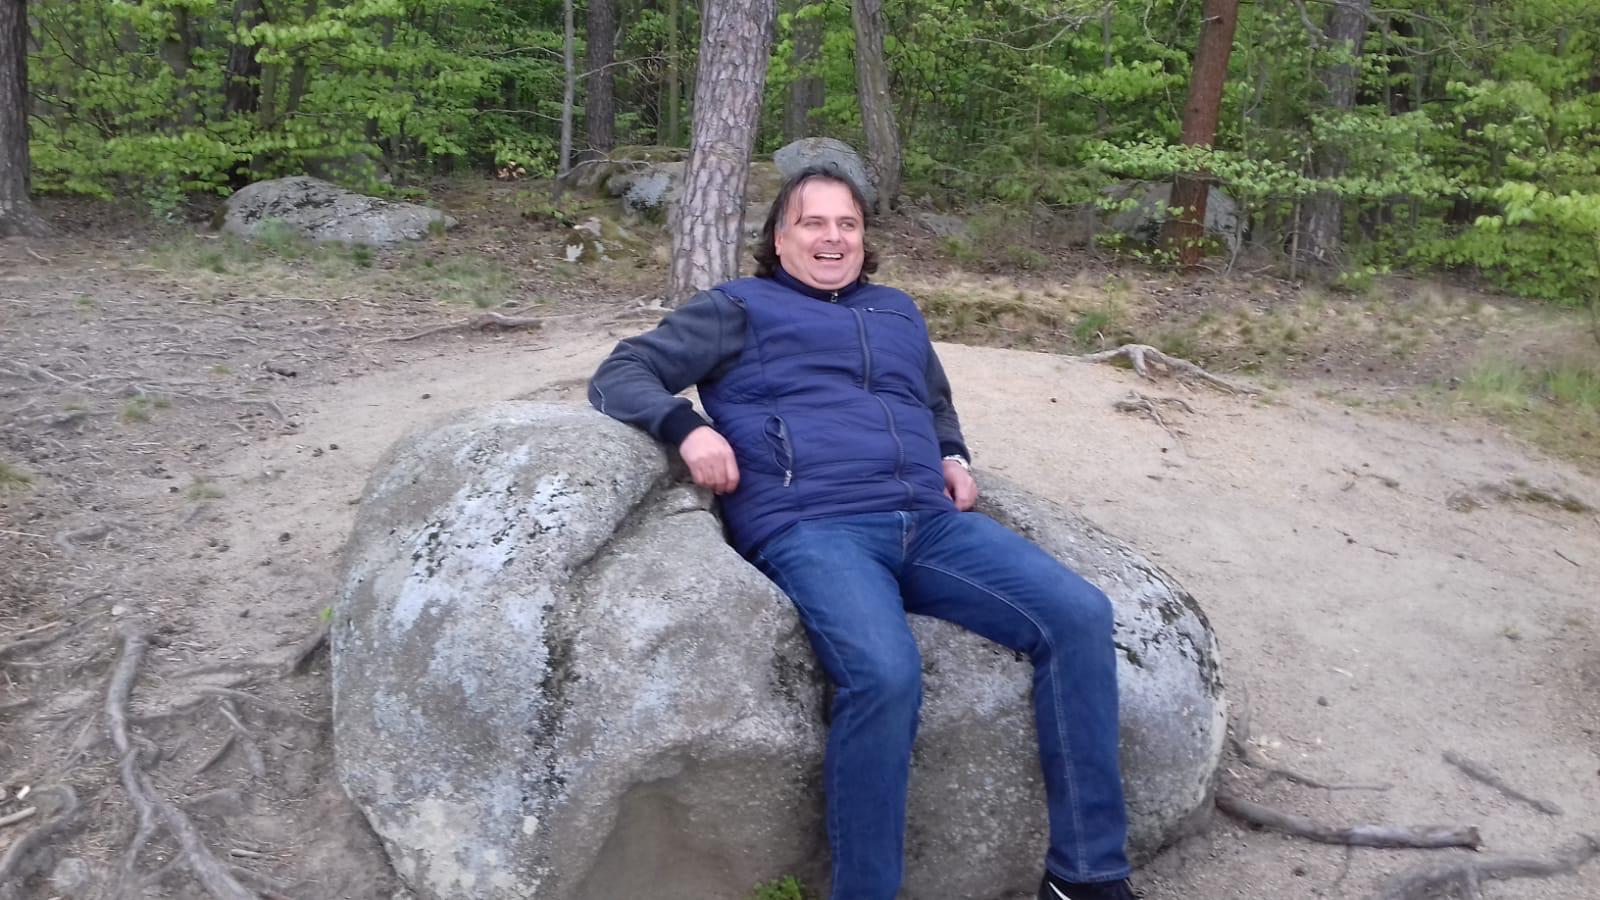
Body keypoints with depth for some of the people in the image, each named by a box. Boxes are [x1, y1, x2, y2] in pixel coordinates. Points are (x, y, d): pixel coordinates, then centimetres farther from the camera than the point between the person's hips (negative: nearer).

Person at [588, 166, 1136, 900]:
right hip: (811, 530, -5)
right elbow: (619, 376, 9)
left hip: (929, 523, 6)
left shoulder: (898, 312, 29)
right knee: (885, 674, -36)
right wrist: (685, 426, -12)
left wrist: (955, 458, 21)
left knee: (1080, 617, -14)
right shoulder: (739, 309, 14)